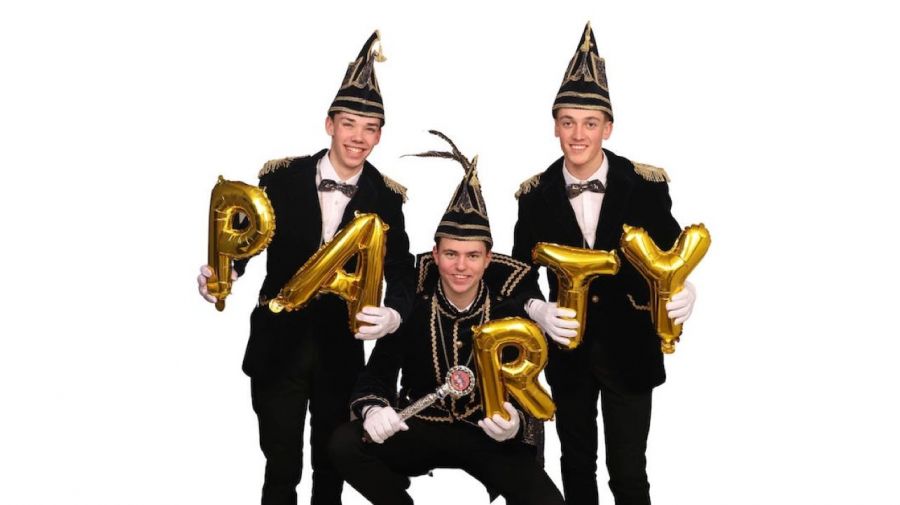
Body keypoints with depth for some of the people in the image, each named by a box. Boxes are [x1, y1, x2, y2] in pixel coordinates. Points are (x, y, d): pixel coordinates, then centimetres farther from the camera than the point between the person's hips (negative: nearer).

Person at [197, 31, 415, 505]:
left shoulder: (386, 198, -4)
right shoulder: (281, 178, -7)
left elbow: (402, 271, -7)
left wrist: (393, 314, -28)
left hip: (341, 348, 1)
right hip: (277, 345, -1)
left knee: (331, 467, 16)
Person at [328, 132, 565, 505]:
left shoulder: (510, 309, -8)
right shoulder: (412, 303, -6)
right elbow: (378, 371, -4)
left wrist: (515, 425, -32)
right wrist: (372, 409, -27)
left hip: (491, 436, -1)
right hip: (421, 428, 2)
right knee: (345, 445, -24)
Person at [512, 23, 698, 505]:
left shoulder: (645, 185, -9)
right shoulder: (536, 194, -4)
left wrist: (683, 293, -25)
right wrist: (539, 313, -20)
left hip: (629, 348, -2)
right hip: (568, 349, 2)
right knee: (577, 463, 19)